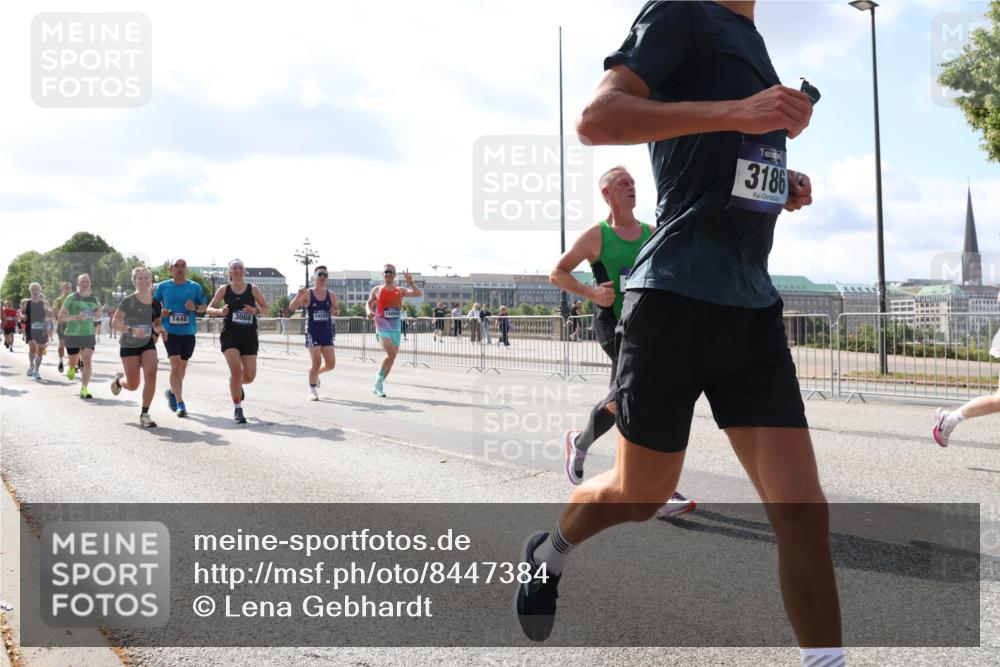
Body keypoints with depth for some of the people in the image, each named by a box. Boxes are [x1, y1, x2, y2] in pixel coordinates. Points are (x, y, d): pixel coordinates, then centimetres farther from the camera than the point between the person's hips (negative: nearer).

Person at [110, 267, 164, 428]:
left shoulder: (155, 302, 1)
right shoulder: (128, 301, -11)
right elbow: (115, 323, -14)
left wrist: (160, 329, -7)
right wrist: (131, 330, -30)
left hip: (148, 344, 3)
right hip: (129, 346, -3)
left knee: (151, 375, -18)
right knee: (133, 385, 2)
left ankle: (144, 414, -7)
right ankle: (118, 380, 40)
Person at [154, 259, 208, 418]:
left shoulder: (195, 287, 3)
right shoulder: (162, 286, 3)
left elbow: (204, 306, 9)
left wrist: (195, 307, -12)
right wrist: (160, 312, -8)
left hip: (188, 332, 2)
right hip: (170, 331, -2)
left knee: (183, 365, 15)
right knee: (175, 364, -14)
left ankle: (172, 392, 41)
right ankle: (180, 403, -11)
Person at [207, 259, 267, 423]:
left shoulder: (253, 289, 2)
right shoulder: (224, 290, 1)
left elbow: (265, 307, 9)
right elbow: (209, 309, 6)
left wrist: (256, 310, -12)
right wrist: (220, 312, -16)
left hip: (249, 336, 1)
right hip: (230, 335, -1)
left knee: (250, 375, 0)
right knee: (236, 370, -16)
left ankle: (238, 385, 40)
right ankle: (237, 409, -1)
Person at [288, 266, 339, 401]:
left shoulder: (331, 295, 5)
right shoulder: (307, 294, -6)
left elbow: (337, 310, 17)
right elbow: (291, 308, -12)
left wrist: (335, 311, -6)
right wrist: (298, 296, -29)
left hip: (327, 332, 4)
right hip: (312, 333, -4)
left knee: (331, 365, 2)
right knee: (317, 363, -10)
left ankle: (315, 373, 35)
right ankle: (312, 390, 10)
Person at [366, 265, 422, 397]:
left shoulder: (400, 291, 7)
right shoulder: (377, 290, 4)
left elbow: (419, 293, -4)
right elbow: (369, 303, 18)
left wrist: (410, 282, -17)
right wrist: (369, 311, -2)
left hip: (395, 329, 4)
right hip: (382, 328, -4)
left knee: (392, 357, 7)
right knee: (391, 354, -23)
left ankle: (378, 386, 23)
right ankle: (380, 376, 1)